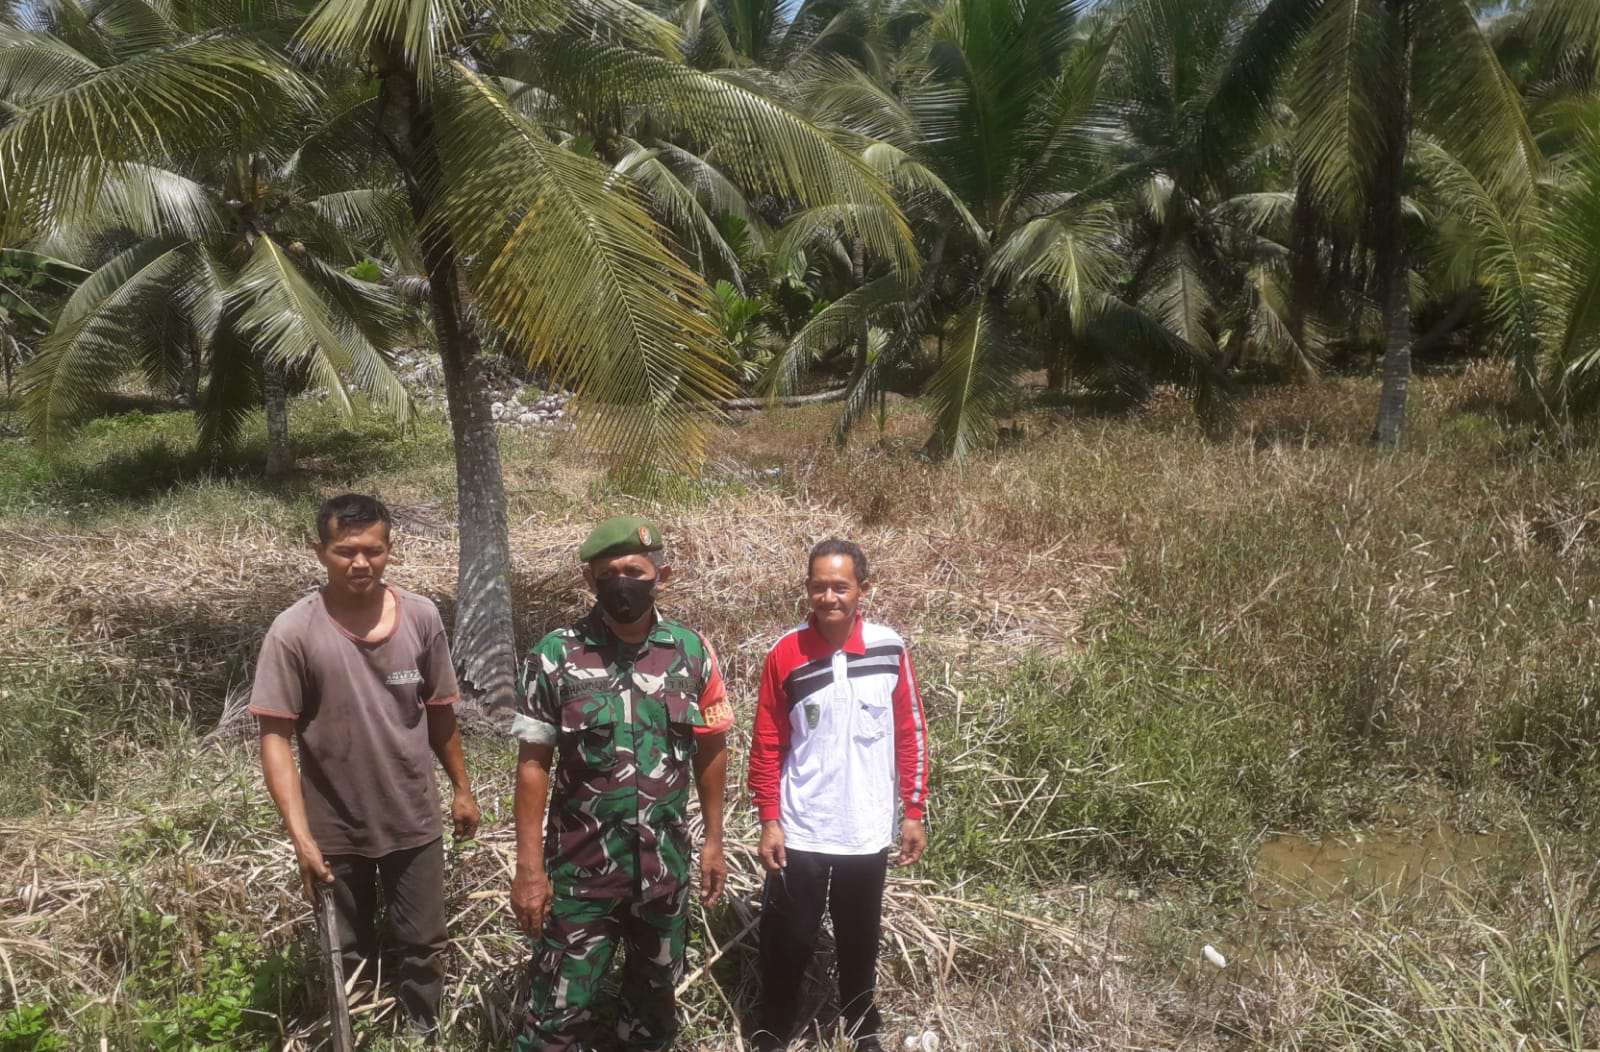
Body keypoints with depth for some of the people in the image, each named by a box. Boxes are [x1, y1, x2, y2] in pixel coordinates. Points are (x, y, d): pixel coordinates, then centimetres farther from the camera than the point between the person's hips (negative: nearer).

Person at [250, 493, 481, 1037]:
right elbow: (275, 737, -15)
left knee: (424, 948, 16)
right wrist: (300, 836, -21)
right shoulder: (293, 632, -16)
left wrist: (462, 788, 11)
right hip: (336, 830, -2)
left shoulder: (422, 617, -8)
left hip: (415, 821, 2)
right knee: (350, 957, 18)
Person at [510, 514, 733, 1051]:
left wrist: (714, 840, 6)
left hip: (666, 863, 3)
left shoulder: (693, 651, -5)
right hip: (581, 867, -3)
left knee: (656, 990, 22)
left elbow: (710, 749, 4)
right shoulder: (554, 656, -13)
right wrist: (529, 866, -11)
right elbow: (533, 763, -10)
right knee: (560, 1008, 7)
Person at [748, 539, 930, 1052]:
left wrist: (914, 812, 3)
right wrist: (769, 822, -5)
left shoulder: (890, 649, -7)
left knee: (859, 939, 17)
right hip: (800, 833, -1)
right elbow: (767, 745, -4)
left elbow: (911, 735, 2)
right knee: (788, 942, 7)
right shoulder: (786, 654, -10)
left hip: (867, 832, 2)